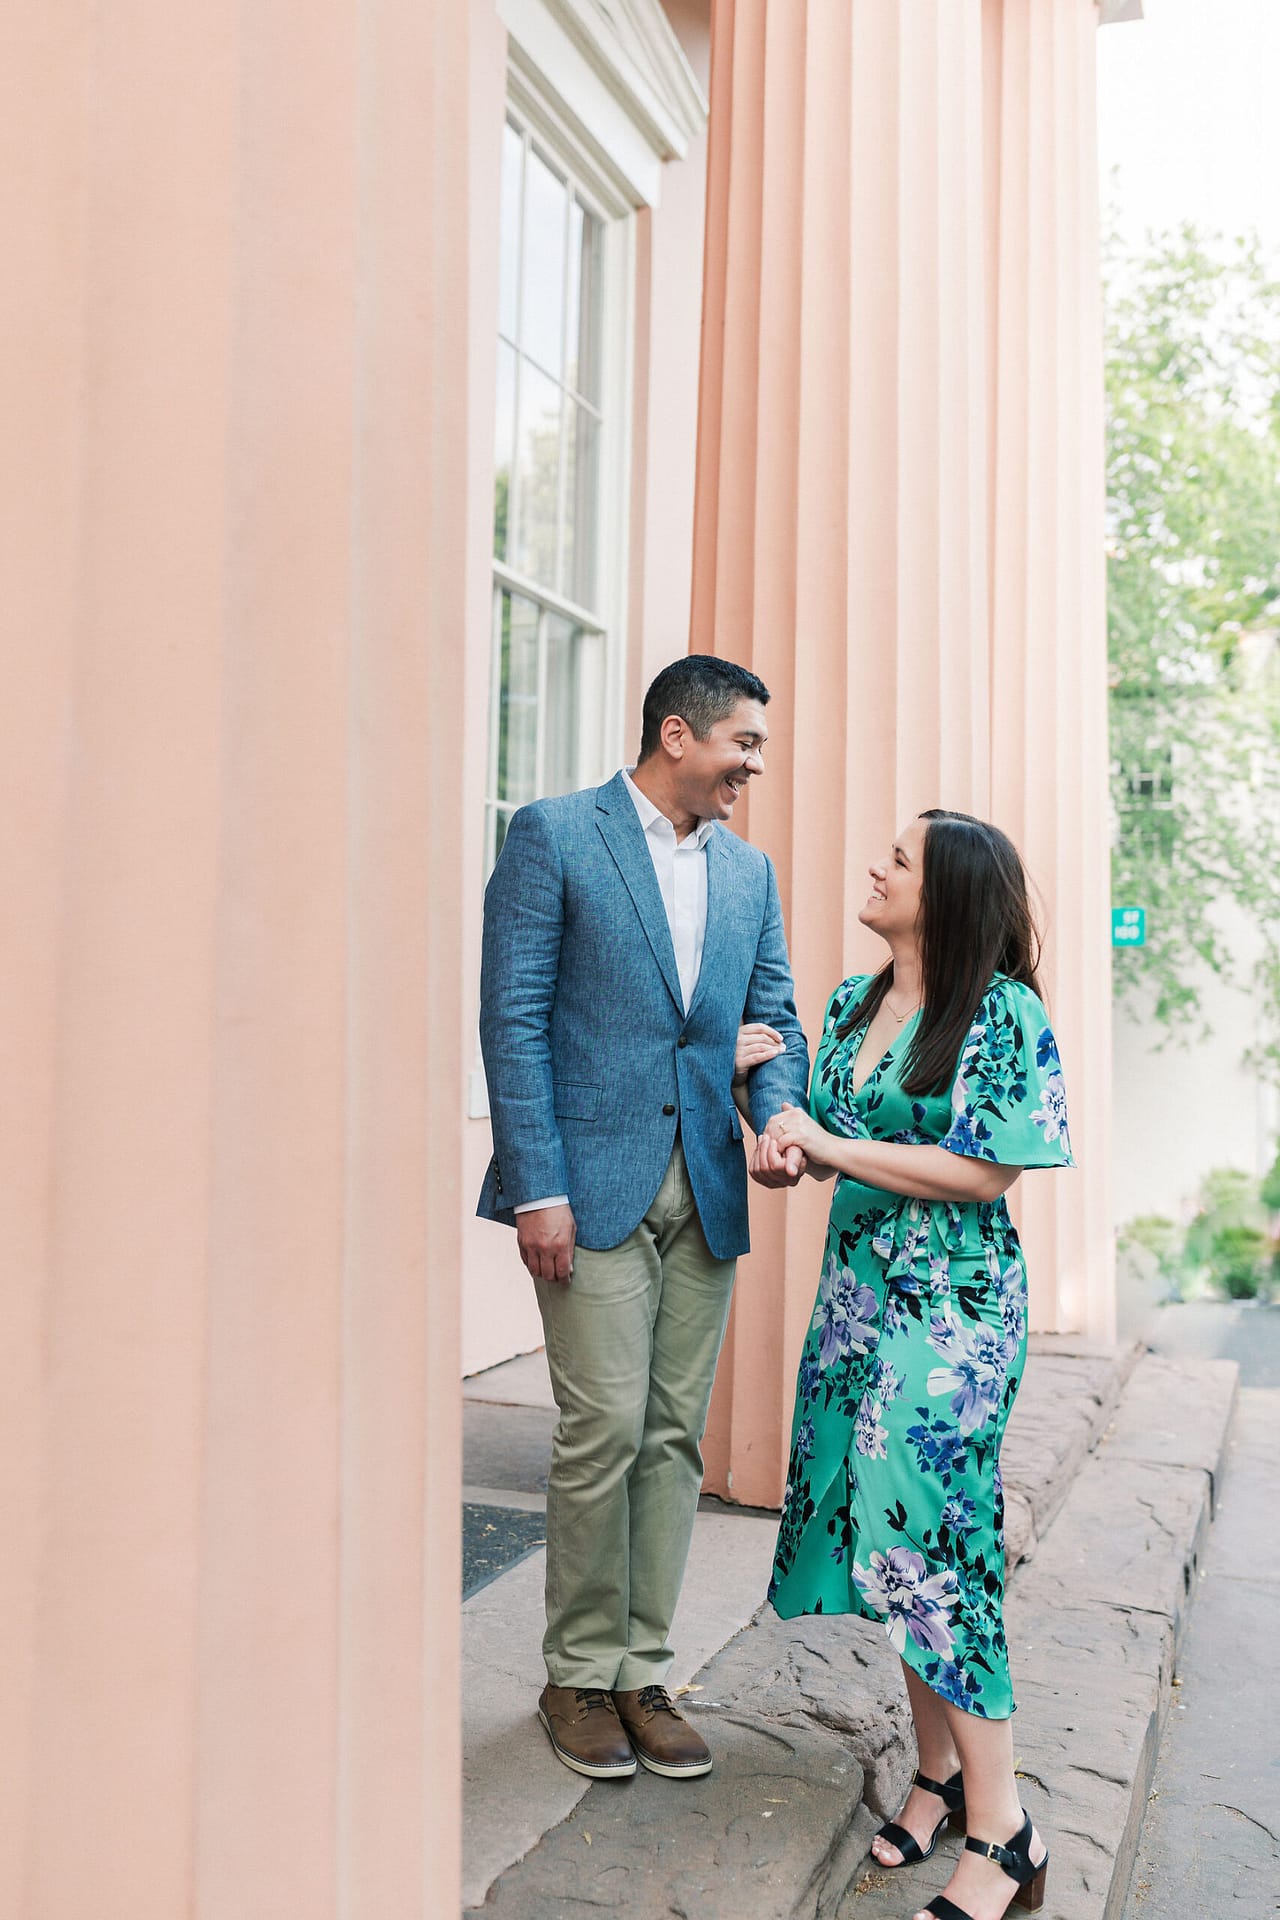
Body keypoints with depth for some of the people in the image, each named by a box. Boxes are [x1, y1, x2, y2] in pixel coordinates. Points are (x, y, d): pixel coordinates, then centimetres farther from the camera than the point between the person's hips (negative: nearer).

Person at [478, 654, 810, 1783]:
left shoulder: (749, 869, 15)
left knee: (674, 1436, 9)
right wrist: (537, 1185, -14)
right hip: (593, 1180, -5)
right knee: (605, 1429, -3)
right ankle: (580, 1678, 16)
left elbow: (773, 1020, 15)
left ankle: (643, 1672, 22)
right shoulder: (554, 835, -2)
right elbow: (514, 1015, -8)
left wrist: (780, 1120, -7)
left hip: (707, 1187, 6)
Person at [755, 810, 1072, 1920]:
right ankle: (939, 1771, 26)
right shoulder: (851, 1003, 10)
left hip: (953, 1303, -7)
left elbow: (988, 1172, -17)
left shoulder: (1001, 1010, -11)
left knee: (932, 1533, -7)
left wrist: (832, 1146, -14)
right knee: (883, 1527, 11)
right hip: (857, 1290, 7)